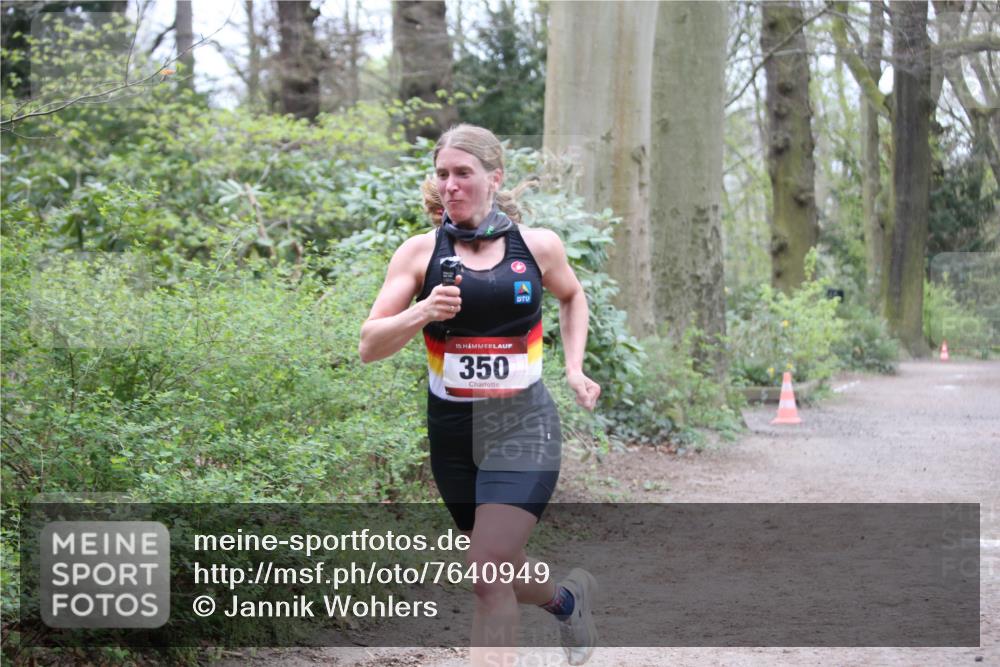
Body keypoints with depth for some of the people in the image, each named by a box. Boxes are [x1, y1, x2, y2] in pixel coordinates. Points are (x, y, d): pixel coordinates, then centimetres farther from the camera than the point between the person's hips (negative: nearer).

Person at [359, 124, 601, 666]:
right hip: (452, 428, 3)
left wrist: (574, 366, 9)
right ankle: (569, 598, 49)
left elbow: (572, 297, 22)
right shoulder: (420, 251, -2)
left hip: (522, 423, -3)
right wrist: (422, 312, -24)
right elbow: (369, 347, -6)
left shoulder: (538, 245, -1)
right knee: (501, 571, 17)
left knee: (488, 571, -19)